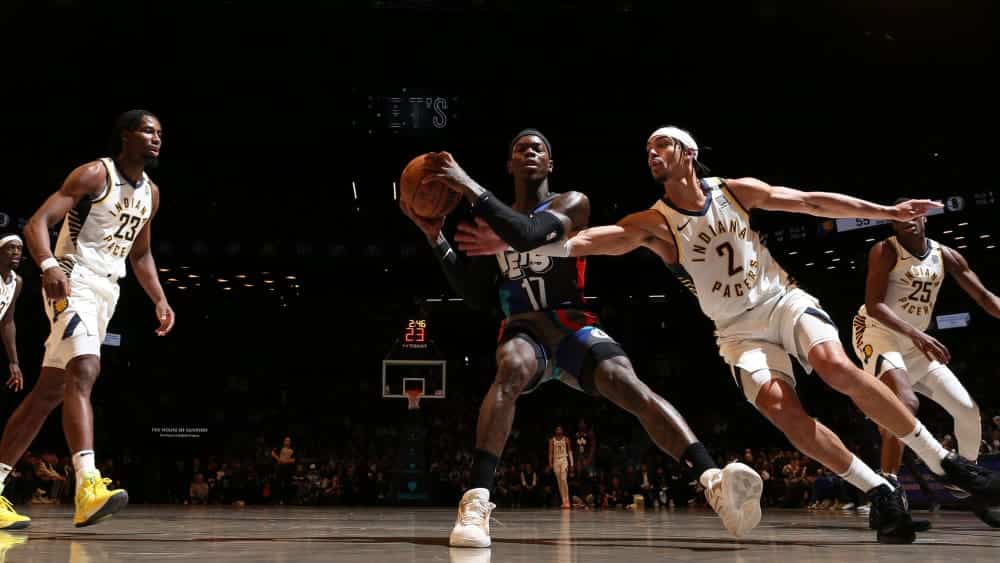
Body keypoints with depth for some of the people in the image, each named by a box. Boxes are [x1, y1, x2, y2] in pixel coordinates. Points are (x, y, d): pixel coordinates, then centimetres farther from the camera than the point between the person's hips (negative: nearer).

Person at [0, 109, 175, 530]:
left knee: (49, 392, 9)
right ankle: (88, 485, -38)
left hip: (106, 291, 8)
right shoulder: (95, 174, -9)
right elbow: (37, 222, -17)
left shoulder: (150, 193, 14)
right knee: (83, 373, -27)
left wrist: (160, 300, 13)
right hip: (73, 282, -8)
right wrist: (49, 266, -35)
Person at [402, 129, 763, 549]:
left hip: (572, 325, -1)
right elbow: (474, 297, 6)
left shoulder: (572, 203, -1)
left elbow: (528, 233, -23)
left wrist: (468, 186, -23)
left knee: (630, 386, -30)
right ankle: (476, 504, -46)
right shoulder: (492, 219, 13)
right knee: (512, 369, -36)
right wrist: (436, 237, 0)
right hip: (523, 329, 1)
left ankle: (715, 483, -45)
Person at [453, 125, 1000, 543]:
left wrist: (887, 212, 4)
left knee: (836, 366, -27)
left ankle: (944, 462, -14)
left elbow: (812, 202, 4)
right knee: (779, 405, -25)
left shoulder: (735, 191, -1)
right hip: (738, 329, 0)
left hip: (781, 300, 0)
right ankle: (881, 493, -13)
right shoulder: (653, 223, -7)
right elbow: (593, 238, -22)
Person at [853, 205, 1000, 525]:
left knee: (968, 410, 5)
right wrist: (917, 334, -37)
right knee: (906, 403, -33)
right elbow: (874, 305, -24)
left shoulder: (945, 256, 3)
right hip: (878, 335, -7)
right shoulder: (885, 251, -14)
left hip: (916, 344, 7)